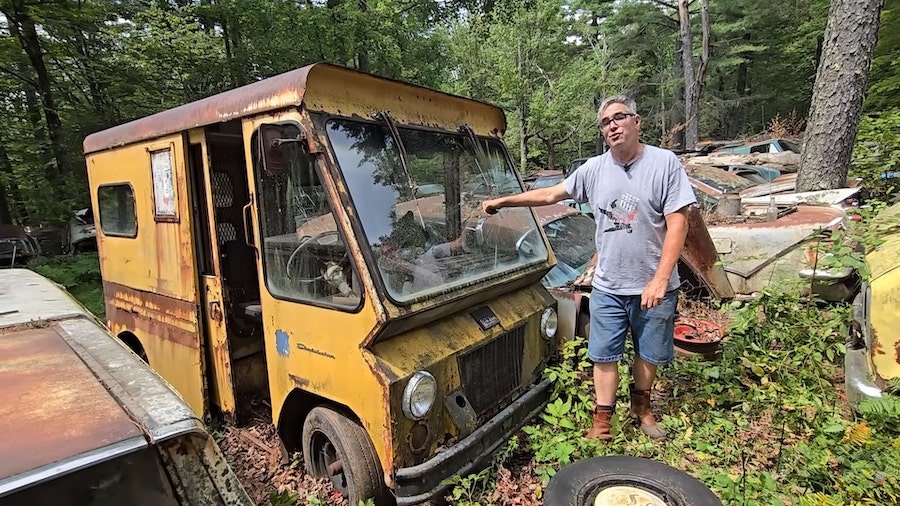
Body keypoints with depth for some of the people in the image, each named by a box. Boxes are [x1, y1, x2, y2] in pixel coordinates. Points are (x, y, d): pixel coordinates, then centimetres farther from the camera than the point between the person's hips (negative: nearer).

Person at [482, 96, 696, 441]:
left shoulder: (665, 163, -8)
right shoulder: (594, 169, 2)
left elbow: (677, 223, -12)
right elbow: (551, 194, 10)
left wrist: (660, 279, -19)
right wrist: (503, 201, 8)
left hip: (654, 286, -1)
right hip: (607, 285, 2)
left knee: (650, 353, 17)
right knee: (604, 355, 8)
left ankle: (641, 407, 42)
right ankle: (602, 421, 24)